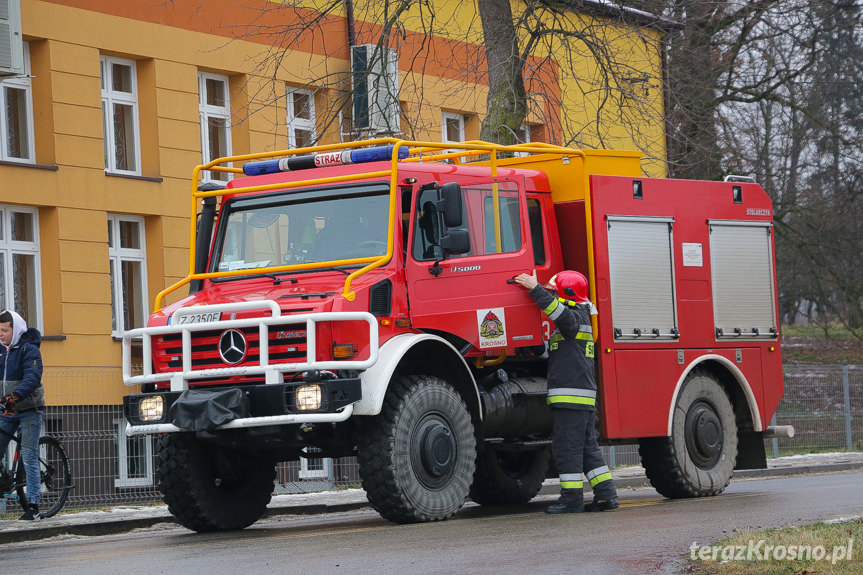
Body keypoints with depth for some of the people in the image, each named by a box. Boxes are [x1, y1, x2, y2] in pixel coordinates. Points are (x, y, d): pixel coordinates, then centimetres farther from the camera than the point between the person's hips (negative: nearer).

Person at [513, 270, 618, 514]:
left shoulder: (575, 317, -9)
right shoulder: (576, 320, 21)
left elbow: (556, 309, -28)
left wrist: (535, 288, -23)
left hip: (571, 396, -10)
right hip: (583, 398, 10)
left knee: (566, 447, -7)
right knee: (587, 446, 10)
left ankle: (572, 498, -5)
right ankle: (606, 494, 9)